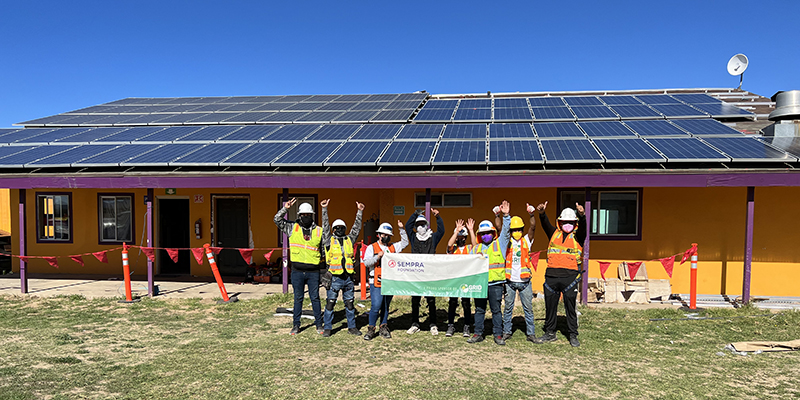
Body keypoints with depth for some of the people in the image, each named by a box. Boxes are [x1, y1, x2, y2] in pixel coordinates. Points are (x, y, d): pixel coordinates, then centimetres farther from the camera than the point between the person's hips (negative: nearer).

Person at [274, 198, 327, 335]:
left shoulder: (319, 231, 4)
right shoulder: (292, 228, 4)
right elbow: (277, 220, 2)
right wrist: (285, 208, -8)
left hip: (313, 272, 0)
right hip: (297, 271, 0)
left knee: (315, 298, 7)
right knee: (298, 298, 10)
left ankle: (319, 324, 18)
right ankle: (296, 325, 20)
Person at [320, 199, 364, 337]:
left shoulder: (349, 240, 13)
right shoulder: (329, 240, 4)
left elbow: (356, 228, 13)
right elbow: (325, 226, -2)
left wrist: (359, 211, 10)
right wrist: (324, 209, -7)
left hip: (348, 278, 4)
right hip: (335, 278, -3)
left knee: (350, 303, 11)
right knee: (330, 303, 1)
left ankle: (352, 327, 20)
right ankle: (327, 328, 11)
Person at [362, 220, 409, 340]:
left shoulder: (393, 247, 16)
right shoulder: (371, 247, 3)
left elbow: (404, 242, 22)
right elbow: (366, 262, -5)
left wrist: (401, 229, 14)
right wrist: (377, 257, -19)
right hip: (376, 283, -4)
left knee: (386, 307, 11)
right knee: (376, 306, -11)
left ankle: (384, 328, 21)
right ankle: (371, 329, 2)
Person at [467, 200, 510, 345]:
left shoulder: (499, 244, 8)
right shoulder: (476, 249, 16)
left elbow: (505, 231, -4)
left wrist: (505, 216, -13)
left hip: (495, 283, -2)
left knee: (496, 310, 2)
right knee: (479, 310, 8)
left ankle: (498, 335, 11)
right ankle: (478, 334, 16)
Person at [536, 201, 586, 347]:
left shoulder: (577, 236, 8)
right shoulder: (554, 234, 14)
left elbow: (583, 226, -12)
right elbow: (545, 224, -3)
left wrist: (582, 215, -33)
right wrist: (542, 213, -24)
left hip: (570, 276, -2)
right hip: (551, 276, 2)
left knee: (570, 308, 3)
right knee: (550, 306, 10)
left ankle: (573, 336, 15)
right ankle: (550, 333, 23)